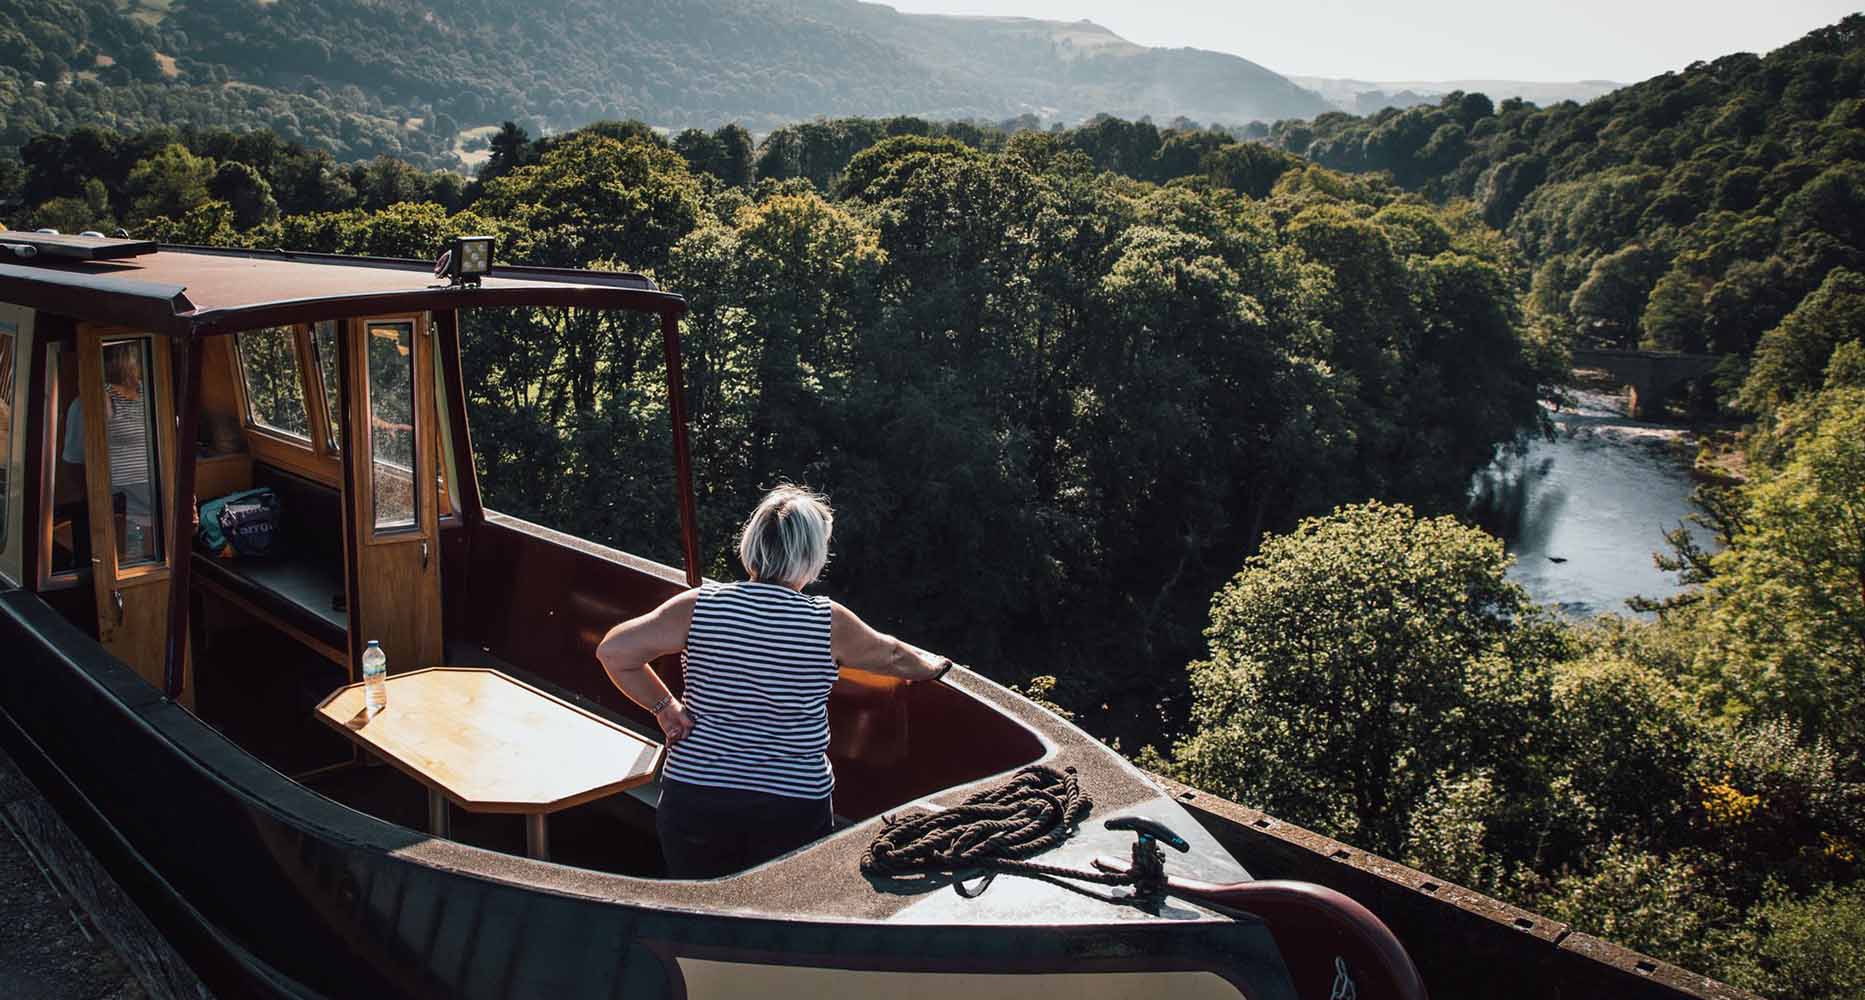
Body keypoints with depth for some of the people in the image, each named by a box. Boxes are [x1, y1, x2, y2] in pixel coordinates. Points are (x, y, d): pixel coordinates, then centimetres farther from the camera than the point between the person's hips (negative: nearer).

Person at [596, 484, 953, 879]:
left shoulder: (699, 607, -9)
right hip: (796, 806, -1)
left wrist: (663, 705, 3)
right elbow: (893, 657, 9)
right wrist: (931, 665, 30)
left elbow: (613, 651, -7)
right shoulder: (830, 623, -10)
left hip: (693, 795, 1)